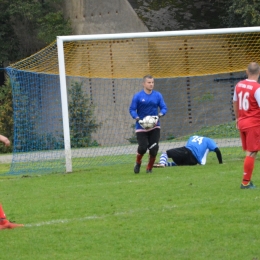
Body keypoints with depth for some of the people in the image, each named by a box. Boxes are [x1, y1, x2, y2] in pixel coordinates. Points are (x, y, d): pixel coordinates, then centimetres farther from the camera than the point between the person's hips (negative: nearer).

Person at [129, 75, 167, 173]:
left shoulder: (158, 95, 3)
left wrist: (159, 115, -17)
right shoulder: (137, 96, -5)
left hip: (154, 126, 2)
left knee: (154, 148, -6)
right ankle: (138, 163, 18)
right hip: (141, 127, -2)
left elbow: (164, 108, 4)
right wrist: (138, 119, -19)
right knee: (143, 147, -13)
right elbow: (132, 109, -3)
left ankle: (149, 168, 15)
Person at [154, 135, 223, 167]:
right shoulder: (209, 141, 27)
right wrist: (220, 162, 21)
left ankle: (162, 163, -21)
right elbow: (217, 150, 12)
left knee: (165, 153, 14)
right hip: (193, 160, -1)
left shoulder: (193, 137, 35)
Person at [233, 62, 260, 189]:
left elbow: (235, 102, 18)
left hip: (242, 122, 7)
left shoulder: (239, 85, 5)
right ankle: (245, 182, -1)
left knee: (248, 152, 15)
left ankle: (247, 180, 15)